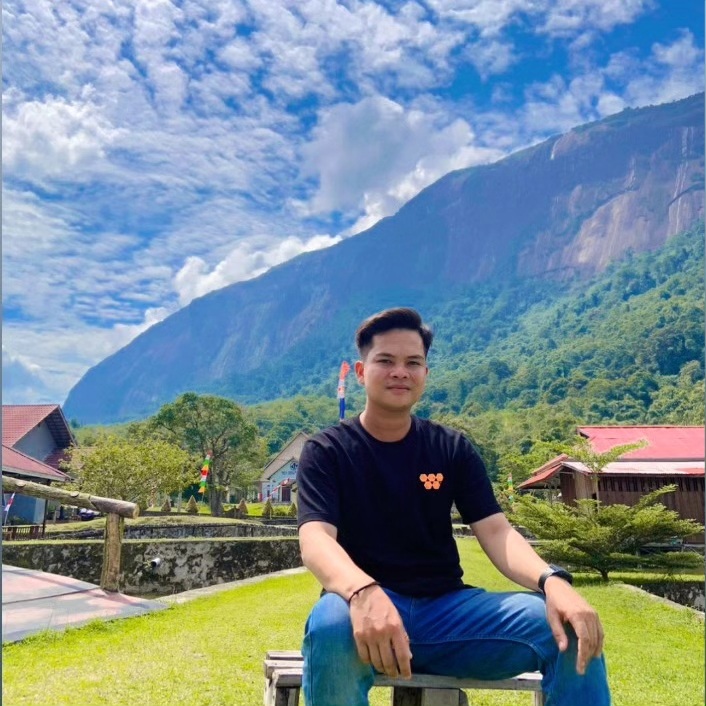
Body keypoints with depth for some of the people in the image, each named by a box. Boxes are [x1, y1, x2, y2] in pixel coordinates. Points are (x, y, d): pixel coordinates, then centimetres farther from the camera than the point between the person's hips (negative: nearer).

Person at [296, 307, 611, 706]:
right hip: (366, 606, -2)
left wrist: (552, 581, -24)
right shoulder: (327, 452, 0)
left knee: (573, 631, -20)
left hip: (447, 608, 3)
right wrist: (364, 593, -40)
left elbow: (496, 532, -1)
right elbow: (316, 539, -16)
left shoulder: (453, 450, 9)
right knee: (331, 627, -39)